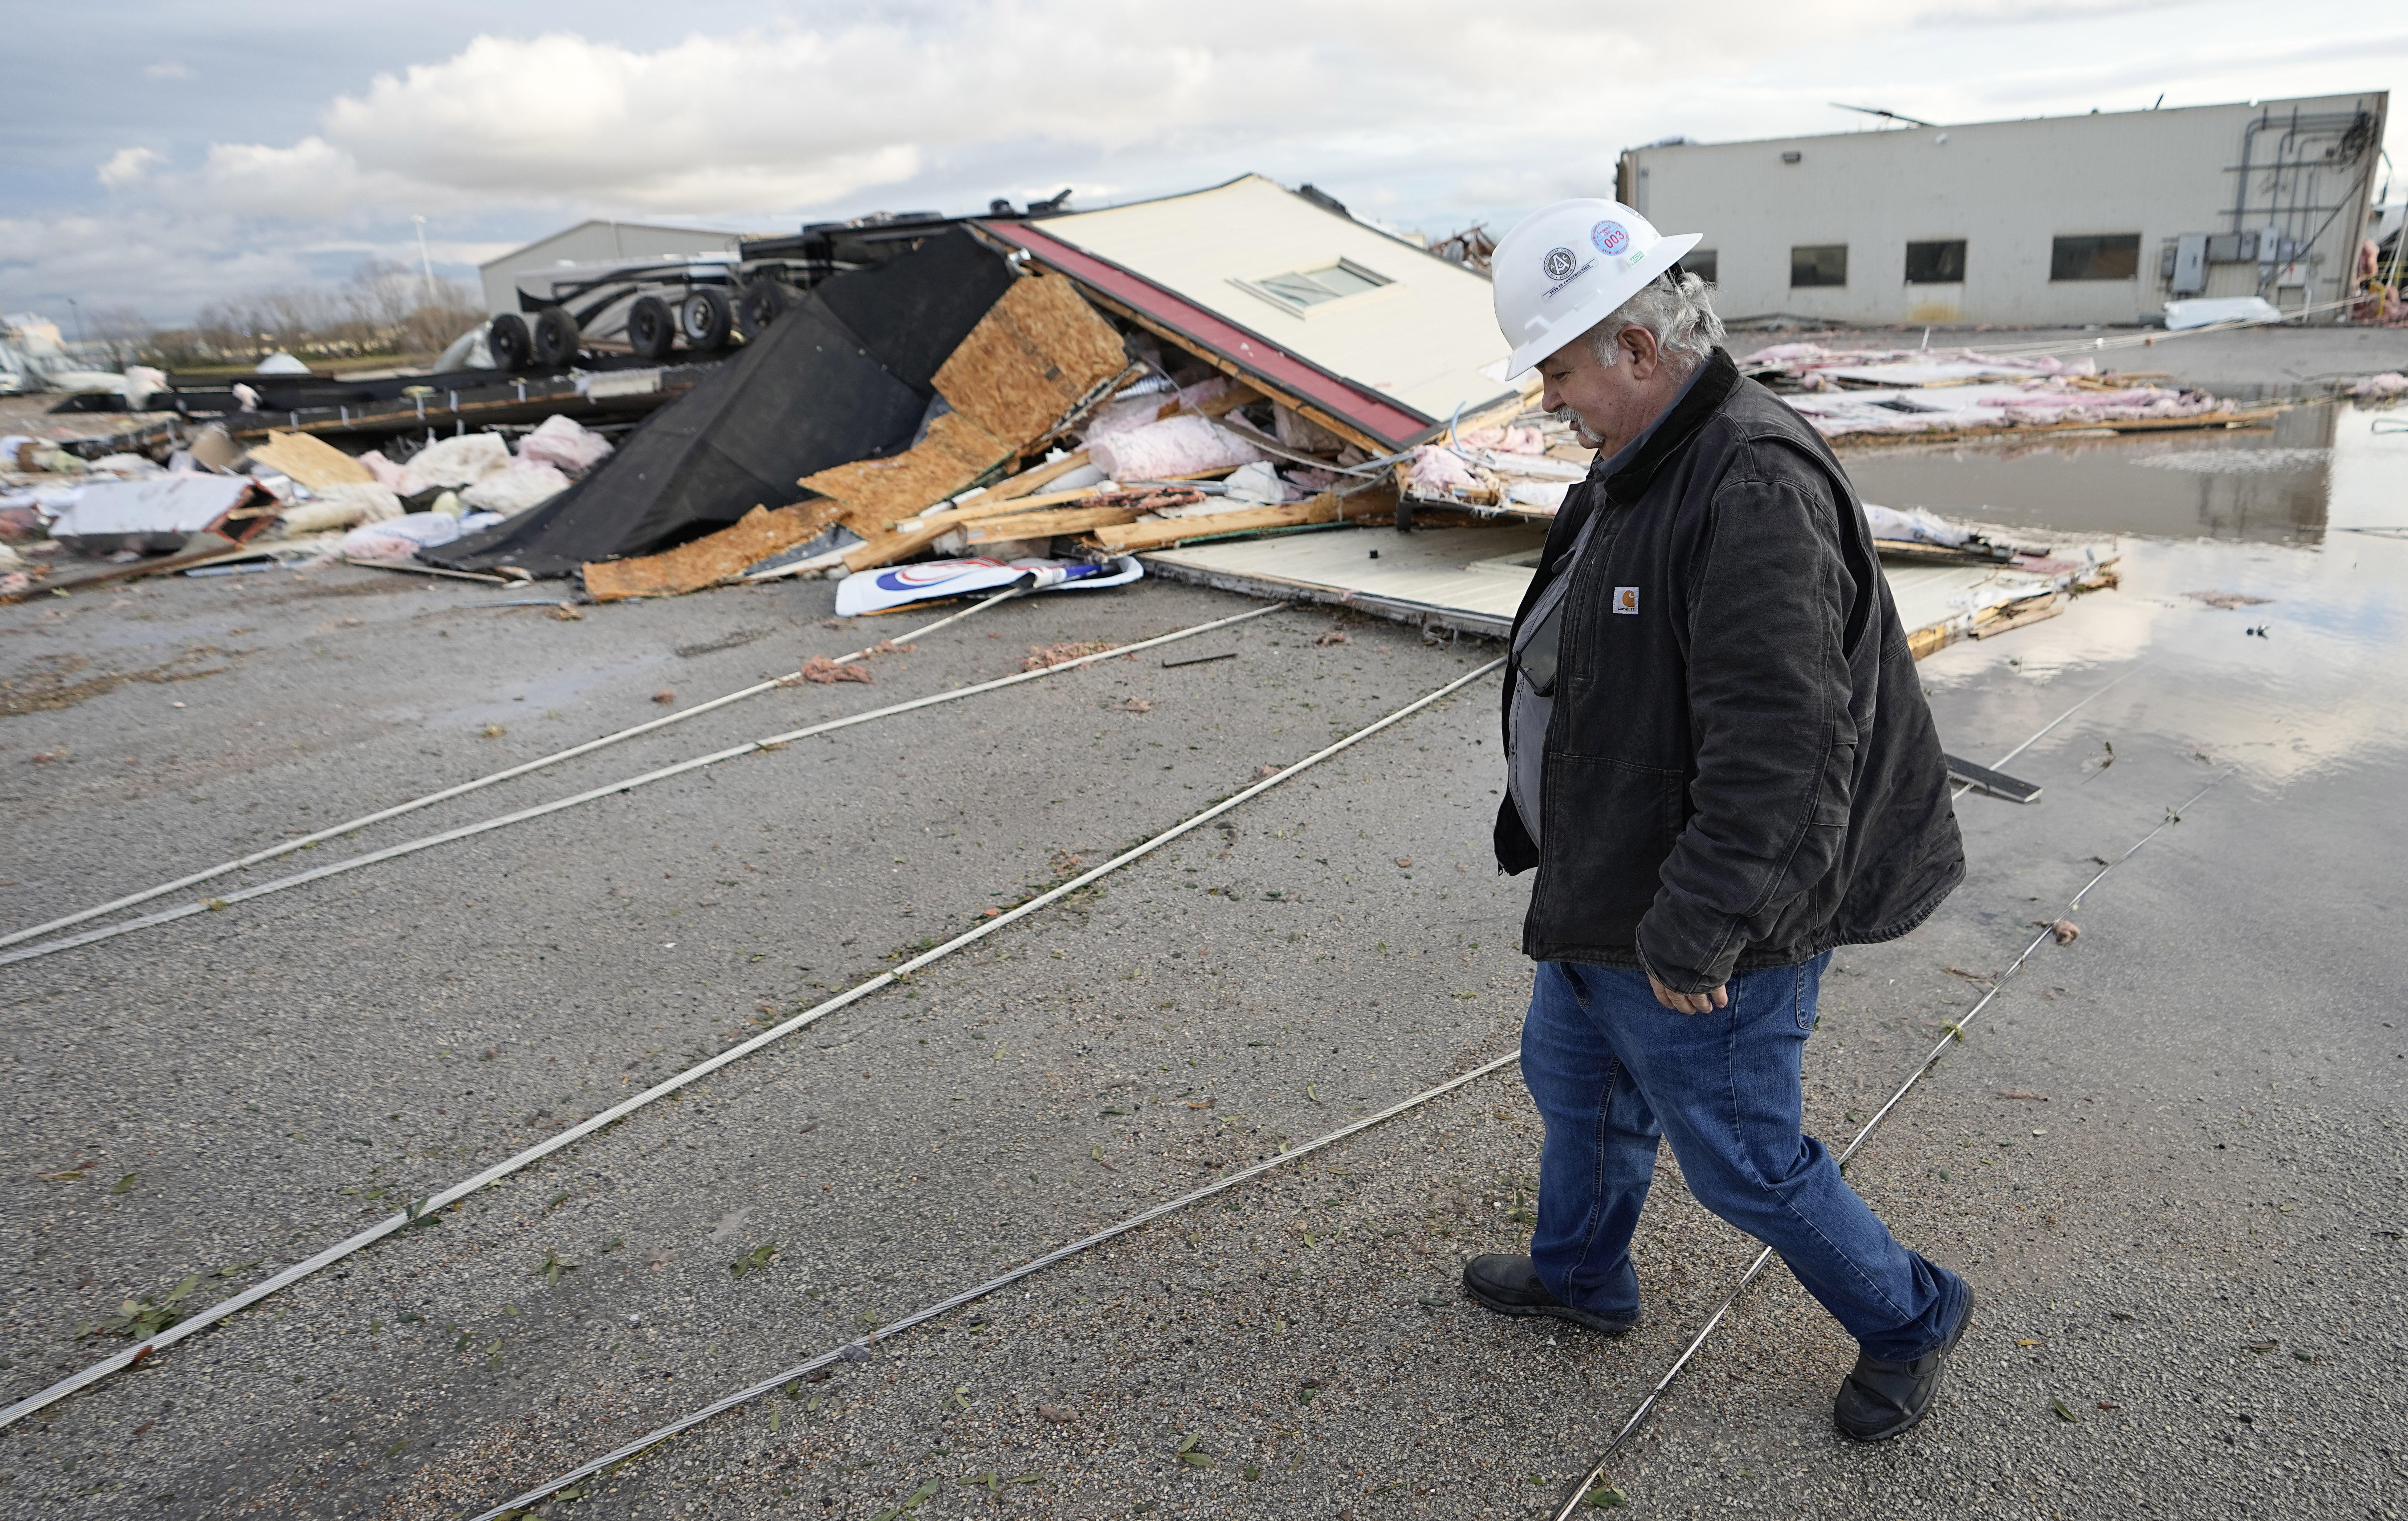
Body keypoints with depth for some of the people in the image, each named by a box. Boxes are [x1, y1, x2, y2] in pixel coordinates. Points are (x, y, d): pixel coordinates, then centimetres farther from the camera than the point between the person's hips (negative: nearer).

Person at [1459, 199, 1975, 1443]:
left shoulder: (1756, 488, -28)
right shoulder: (1641, 464, 6)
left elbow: (1777, 757, -32)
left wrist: (1690, 933, -26)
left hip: (1701, 935, -10)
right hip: (1604, 888, 10)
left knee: (1745, 1162, 9)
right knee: (1572, 1082, 25)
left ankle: (1908, 1318, 36)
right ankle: (1580, 1276, 50)